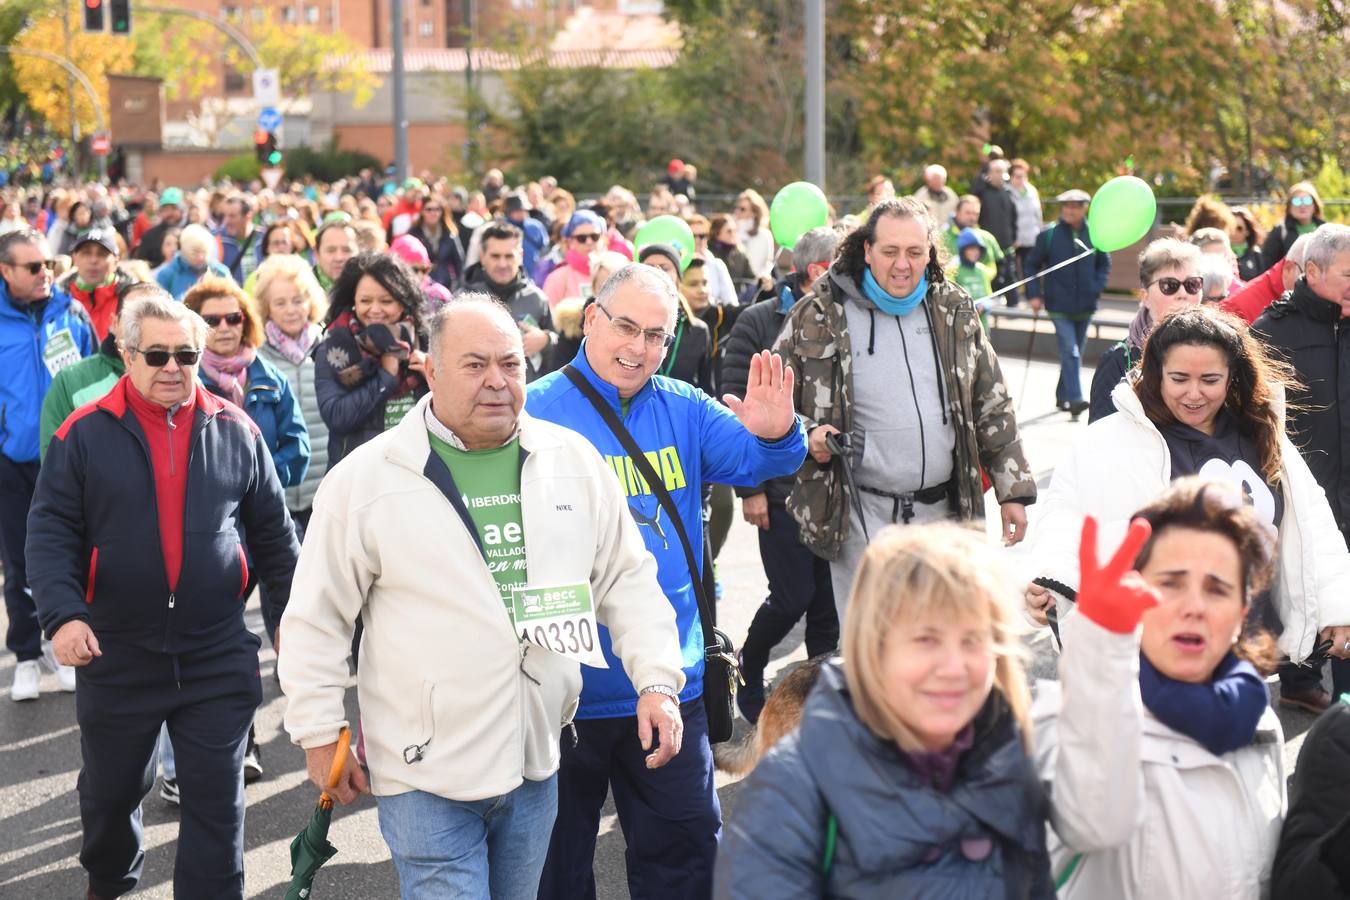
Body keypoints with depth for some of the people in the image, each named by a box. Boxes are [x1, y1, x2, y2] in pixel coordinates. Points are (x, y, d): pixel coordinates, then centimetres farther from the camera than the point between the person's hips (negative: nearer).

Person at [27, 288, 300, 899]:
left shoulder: (235, 431, 3)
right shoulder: (86, 434, -3)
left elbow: (273, 533, 10)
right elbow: (51, 533, -5)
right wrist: (63, 613, -20)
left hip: (218, 658, 0)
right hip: (115, 657, 0)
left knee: (217, 803, 2)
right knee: (111, 789, 18)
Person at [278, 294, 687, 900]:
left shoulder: (574, 460, 4)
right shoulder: (367, 478, -7)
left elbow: (626, 579, 10)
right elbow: (318, 618, -1)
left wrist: (657, 682, 0)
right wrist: (319, 733, -1)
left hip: (537, 762, 4)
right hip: (427, 772, -4)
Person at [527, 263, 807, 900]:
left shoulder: (685, 411, 4)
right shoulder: (534, 413, -10)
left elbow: (756, 462, -5)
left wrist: (775, 436, -27)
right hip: (566, 687, -3)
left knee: (684, 848, 15)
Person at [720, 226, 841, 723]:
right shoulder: (759, 323, -7)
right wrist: (750, 489, -10)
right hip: (783, 489, -4)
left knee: (831, 600, 7)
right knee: (793, 596, -4)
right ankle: (748, 671, 22)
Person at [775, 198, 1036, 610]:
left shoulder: (954, 312, 8)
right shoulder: (819, 317, -3)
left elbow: (992, 406, 13)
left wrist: (1013, 491, 10)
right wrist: (807, 436, -15)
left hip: (942, 513, 4)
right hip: (861, 517, -3)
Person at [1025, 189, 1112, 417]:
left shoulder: (1094, 235, 2)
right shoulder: (1049, 235, -4)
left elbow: (1104, 263, 14)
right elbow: (1032, 264, 3)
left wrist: (1097, 288, -1)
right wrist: (1034, 294, -5)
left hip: (1085, 305, 4)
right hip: (1059, 305, -4)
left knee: (1074, 353, 14)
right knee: (1070, 352, -16)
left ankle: (1063, 395, 30)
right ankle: (1075, 399, -21)